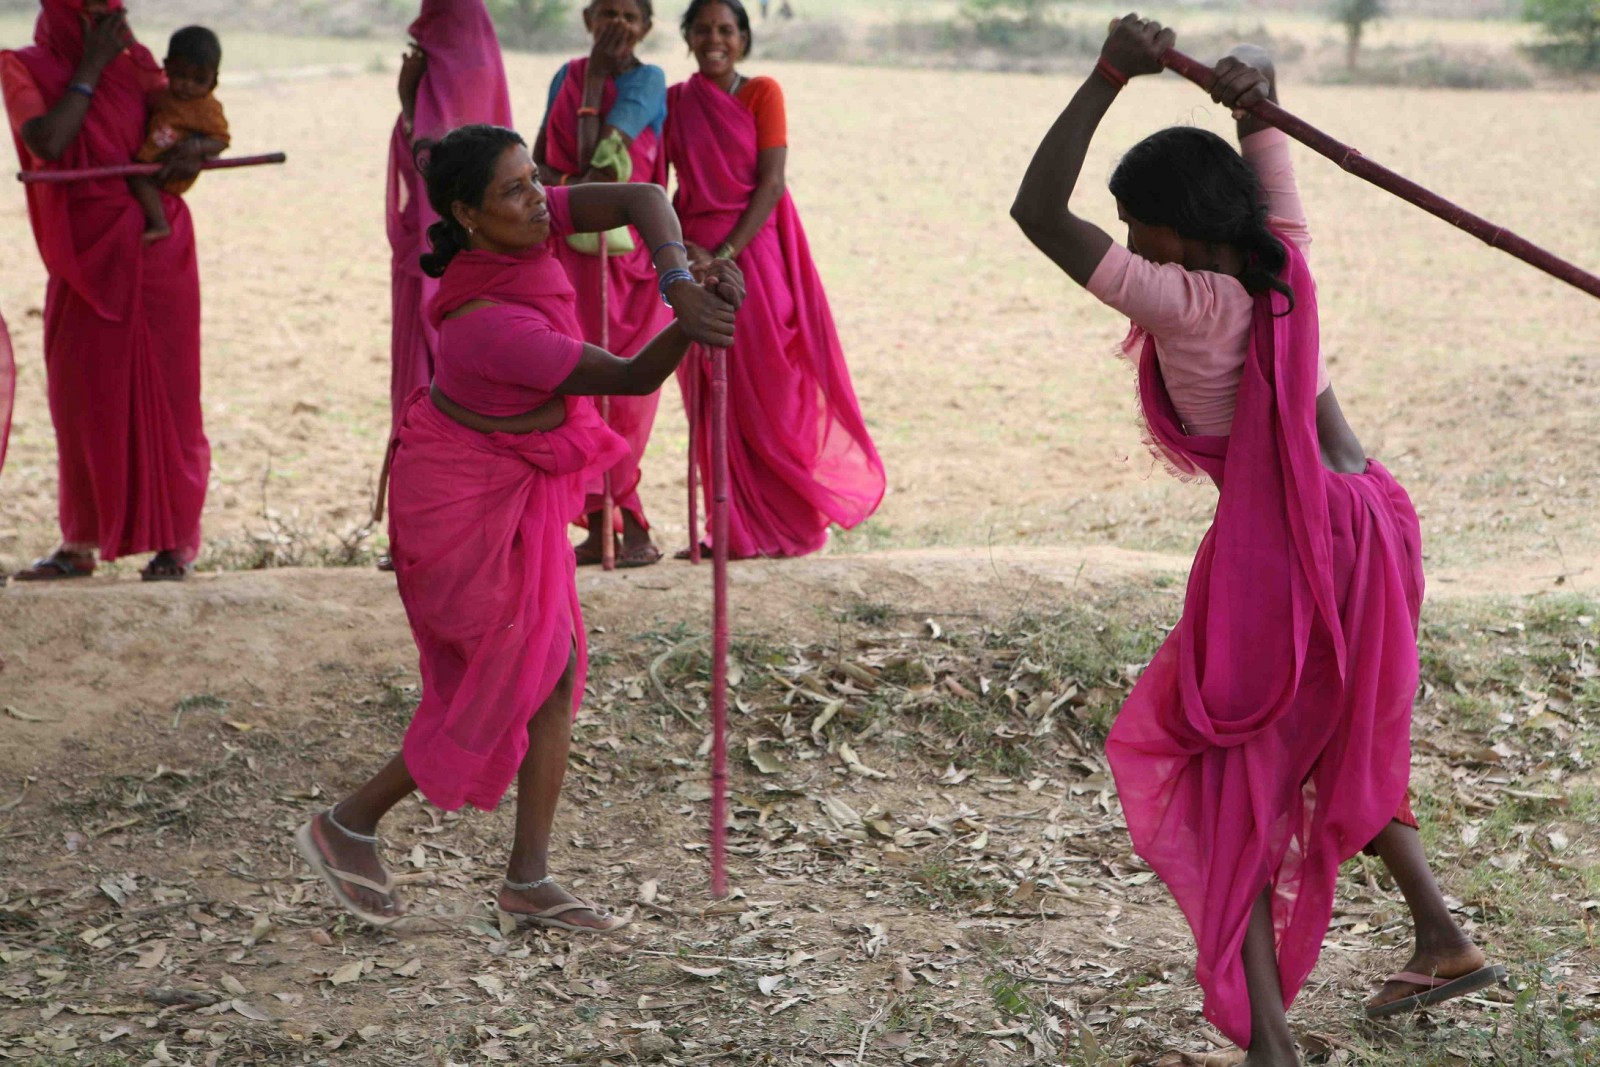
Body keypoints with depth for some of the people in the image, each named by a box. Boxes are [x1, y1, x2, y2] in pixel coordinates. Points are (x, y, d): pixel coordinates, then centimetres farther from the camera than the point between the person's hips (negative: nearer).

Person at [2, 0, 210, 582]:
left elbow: (190, 119, 9)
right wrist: (90, 69, -13)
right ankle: (80, 544, 14)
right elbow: (48, 143, -17)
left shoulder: (132, 61, 4)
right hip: (84, 259, 0)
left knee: (164, 393, 1)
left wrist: (194, 149, -14)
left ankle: (177, 541, 6)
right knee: (81, 397, 5)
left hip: (156, 253, 0)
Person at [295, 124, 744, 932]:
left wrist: (679, 281, -35)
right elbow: (634, 377, -27)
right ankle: (350, 824, 18)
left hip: (521, 486, 9)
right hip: (467, 500, -9)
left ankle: (529, 882, 19)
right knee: (513, 685, 2)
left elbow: (640, 200, -19)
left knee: (555, 676, 10)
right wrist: (691, 321, -42)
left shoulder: (518, 229, -11)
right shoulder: (488, 323, -32)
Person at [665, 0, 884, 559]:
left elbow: (771, 185, -8)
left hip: (755, 255, -3)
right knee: (714, 402, 3)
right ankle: (739, 530, 10)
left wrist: (724, 255, -15)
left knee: (768, 389, -1)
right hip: (697, 261, 3)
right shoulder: (673, 101, 8)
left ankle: (784, 523, 8)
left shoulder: (762, 93, -1)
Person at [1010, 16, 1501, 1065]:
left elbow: (1039, 213, -21)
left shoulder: (1187, 307, -18)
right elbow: (1258, 83, 18)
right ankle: (1444, 939, 30)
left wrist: (1110, 76, -20)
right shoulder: (1285, 262, 2)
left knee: (1234, 781, 4)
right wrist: (1255, 86, -5)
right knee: (1346, 743, 29)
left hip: (1280, 547, -8)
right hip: (1374, 518, 8)